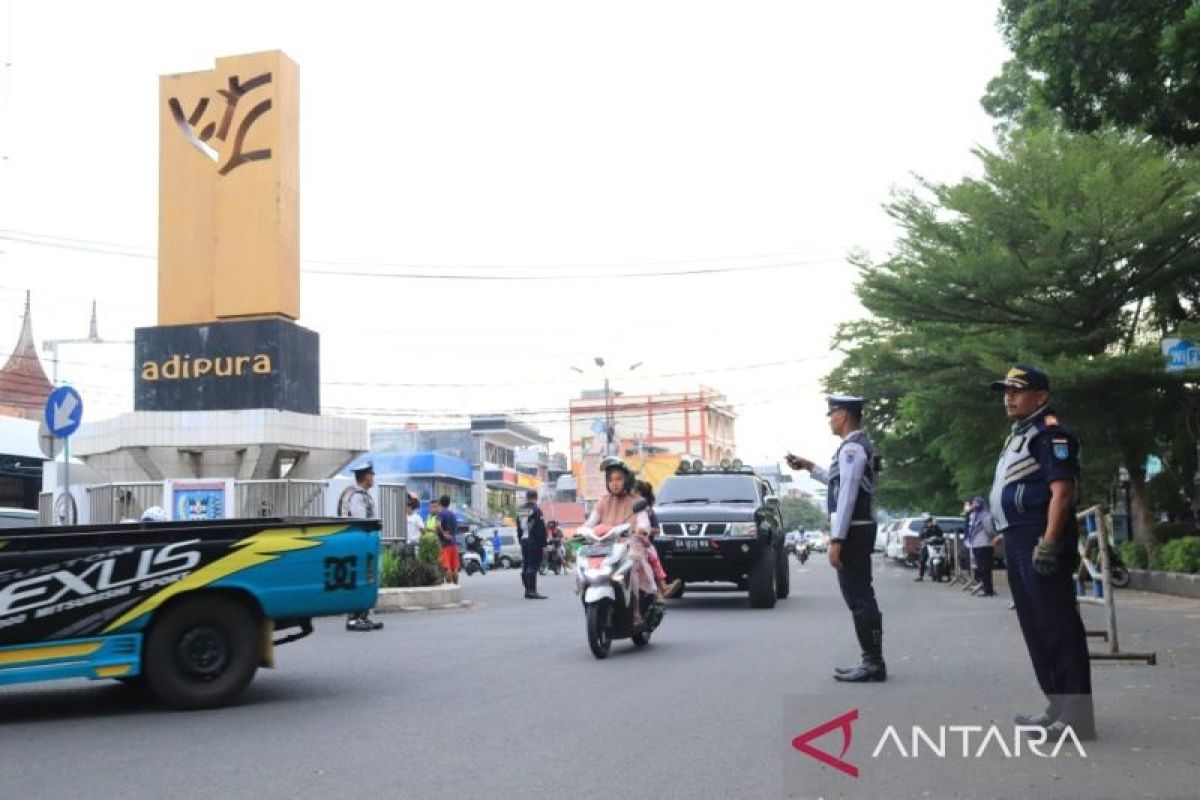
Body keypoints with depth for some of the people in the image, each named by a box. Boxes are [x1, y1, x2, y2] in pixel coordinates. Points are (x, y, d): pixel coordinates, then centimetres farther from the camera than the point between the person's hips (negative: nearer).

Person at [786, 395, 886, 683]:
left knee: (859, 597, -6)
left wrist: (836, 539, -21)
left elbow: (848, 495, -21)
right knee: (860, 596, 13)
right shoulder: (858, 446, 16)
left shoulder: (851, 448, -15)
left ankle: (873, 663, -2)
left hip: (853, 531, -10)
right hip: (858, 529, 10)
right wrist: (810, 468, 25)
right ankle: (872, 661, 18)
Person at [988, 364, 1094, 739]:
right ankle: (1057, 705, 23)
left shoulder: (1050, 433, -10)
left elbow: (1062, 491, -19)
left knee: (1059, 626, -7)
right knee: (1035, 627, 14)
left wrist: (1048, 544, -25)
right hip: (1018, 541, 11)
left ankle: (1077, 713, -3)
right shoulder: (1019, 435, 22)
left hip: (1039, 540, -11)